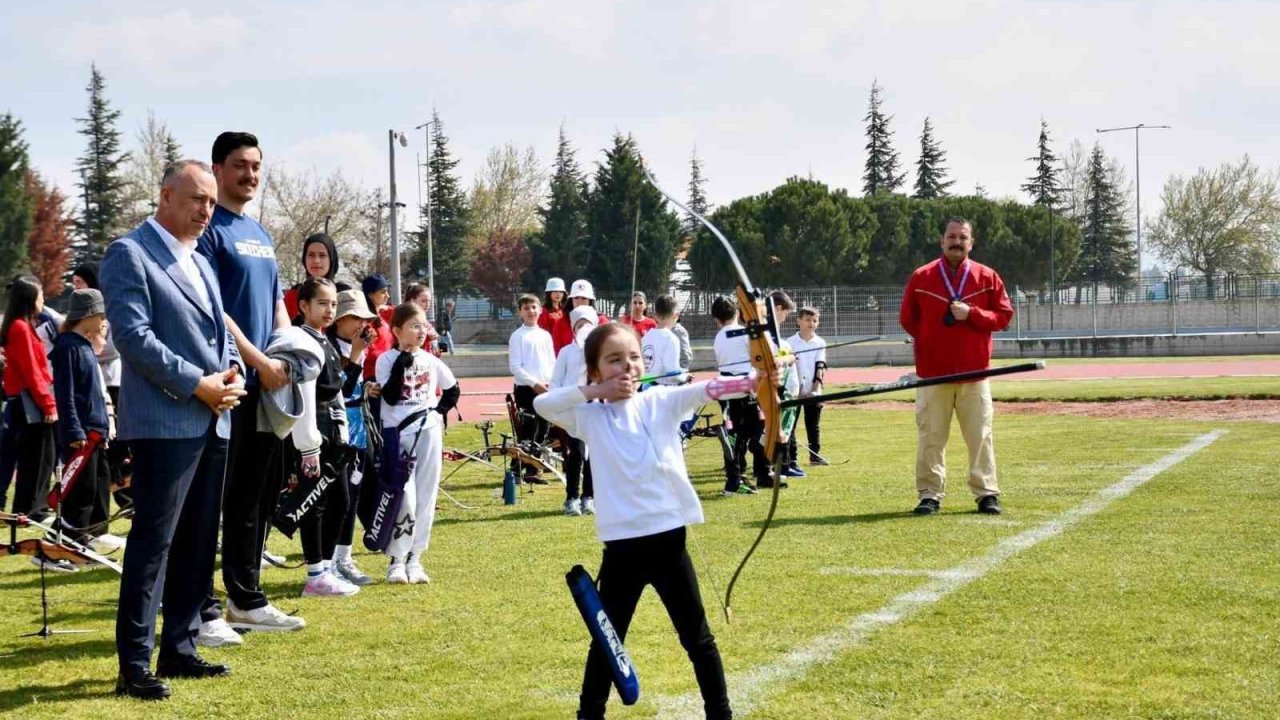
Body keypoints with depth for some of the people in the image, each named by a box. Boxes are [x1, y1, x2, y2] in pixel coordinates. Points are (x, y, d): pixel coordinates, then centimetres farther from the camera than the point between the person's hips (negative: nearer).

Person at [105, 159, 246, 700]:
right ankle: (134, 665, -5)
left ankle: (179, 649, 18)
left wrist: (232, 372, 1)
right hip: (165, 422, -8)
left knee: (198, 544, 11)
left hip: (213, 422, 8)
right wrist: (196, 384, -17)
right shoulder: (130, 254, -6)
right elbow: (133, 335, -15)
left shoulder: (201, 263, 20)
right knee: (152, 543, -8)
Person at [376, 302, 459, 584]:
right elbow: (390, 397, -15)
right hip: (397, 434, -4)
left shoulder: (430, 361, 8)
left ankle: (414, 558, 14)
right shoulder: (387, 360, -3)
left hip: (429, 433, 4)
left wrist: (440, 410, 6)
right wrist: (402, 364, -18)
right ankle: (397, 560, -1)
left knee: (425, 498, 5)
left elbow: (453, 390, 21)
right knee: (404, 499, -11)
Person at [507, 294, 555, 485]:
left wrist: (551, 383, -3)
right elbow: (515, 367, -8)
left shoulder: (545, 335, 13)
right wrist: (534, 383, -15)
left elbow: (553, 363, 13)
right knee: (526, 431, -8)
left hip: (546, 389, 5)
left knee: (541, 432, 6)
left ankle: (532, 470, 12)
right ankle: (517, 469, -3)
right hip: (526, 388, -5)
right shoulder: (518, 336, -2)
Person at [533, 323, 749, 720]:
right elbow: (541, 404, -8)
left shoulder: (662, 402, 1)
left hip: (668, 540, 0)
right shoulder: (589, 416, 2)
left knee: (698, 638, 11)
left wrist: (756, 379, -30)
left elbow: (708, 389, -14)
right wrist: (594, 391, -10)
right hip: (622, 546, 0)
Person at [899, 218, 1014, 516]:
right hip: (932, 371, 0)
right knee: (931, 436, 1)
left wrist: (971, 314, -11)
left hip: (974, 371, 0)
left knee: (980, 434, 1)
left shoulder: (987, 277, 5)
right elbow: (907, 319, 12)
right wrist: (930, 341, 7)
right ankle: (930, 495, 6)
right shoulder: (921, 277, 5)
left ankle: (987, 494, 6)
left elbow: (1004, 316, 3)